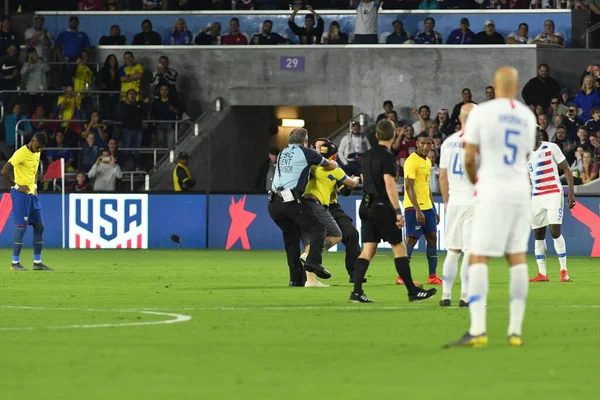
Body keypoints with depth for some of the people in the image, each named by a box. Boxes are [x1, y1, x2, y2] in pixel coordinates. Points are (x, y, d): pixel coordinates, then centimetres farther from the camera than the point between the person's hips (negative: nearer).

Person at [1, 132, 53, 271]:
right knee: (21, 226, -10)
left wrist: (34, 186, 15)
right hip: (21, 193, -9)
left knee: (39, 226, 6)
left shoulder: (37, 153, 11)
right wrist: (16, 186, -15)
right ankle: (15, 263, -4)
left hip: (32, 193, 9)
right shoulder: (21, 153, -16)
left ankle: (37, 262, 12)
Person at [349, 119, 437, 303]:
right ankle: (413, 292, 2)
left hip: (366, 206, 7)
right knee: (399, 248, -1)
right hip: (382, 207, -7)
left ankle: (356, 292, -4)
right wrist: (398, 211, -19)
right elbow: (389, 184, -19)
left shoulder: (367, 155, 11)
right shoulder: (387, 157, -13)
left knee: (368, 250, 5)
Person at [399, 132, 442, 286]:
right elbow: (409, 187, -19)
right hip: (414, 207, -9)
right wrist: (417, 210, -24)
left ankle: (432, 276, 12)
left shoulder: (427, 162, 16)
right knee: (412, 239, -9)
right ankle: (402, 277, -6)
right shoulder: (412, 161, -12)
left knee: (432, 238, 7)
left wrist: (434, 209, 23)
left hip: (427, 206, 9)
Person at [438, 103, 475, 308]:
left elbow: (443, 177, 13)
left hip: (454, 201, 5)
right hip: (473, 201, -5)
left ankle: (446, 295, 11)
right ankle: (465, 296, -5)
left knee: (452, 250, 13)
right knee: (470, 251, -3)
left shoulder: (448, 142, 8)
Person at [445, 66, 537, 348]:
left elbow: (468, 158, -5)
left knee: (478, 259, -4)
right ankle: (515, 330, 7)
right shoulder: (527, 117, 10)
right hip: (521, 191, 5)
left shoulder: (481, 113, -7)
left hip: (493, 193, -5)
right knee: (518, 258, 10)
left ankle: (477, 330, -15)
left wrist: (475, 180, 17)